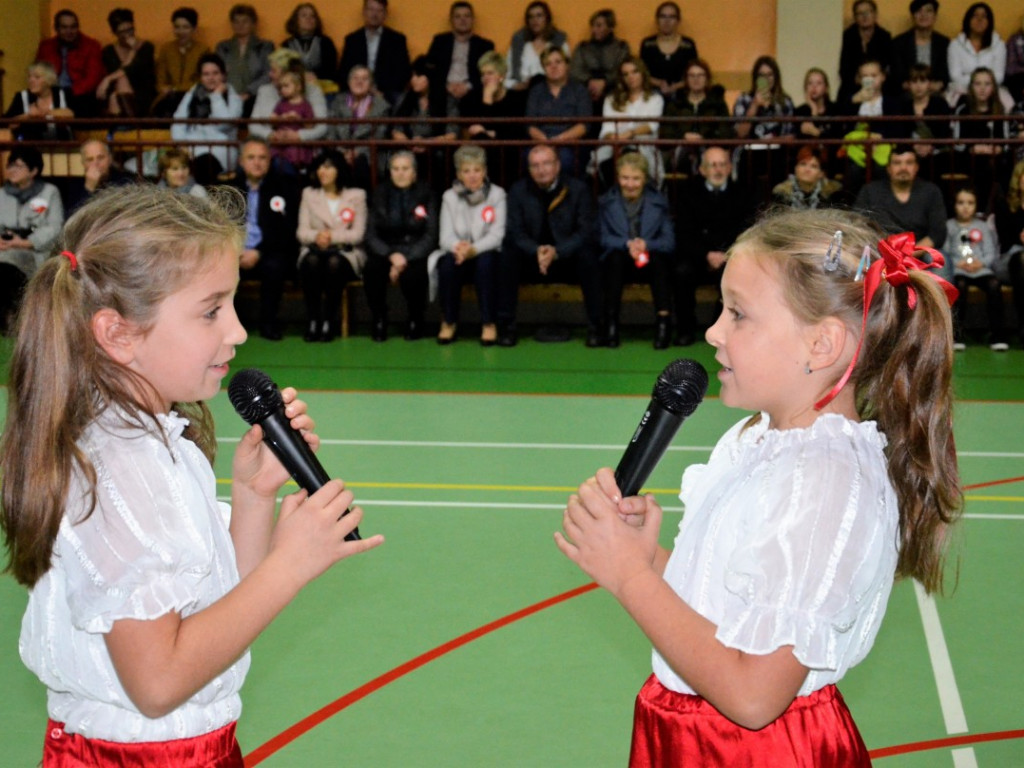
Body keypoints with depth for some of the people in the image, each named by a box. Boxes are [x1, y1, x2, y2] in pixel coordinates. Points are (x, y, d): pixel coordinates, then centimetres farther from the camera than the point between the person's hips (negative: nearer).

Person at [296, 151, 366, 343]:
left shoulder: (357, 195, 9)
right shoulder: (309, 194, 15)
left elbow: (358, 234, -1)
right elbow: (301, 232, 5)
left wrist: (332, 237, -16)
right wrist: (316, 236, -18)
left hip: (346, 252, -2)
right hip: (315, 248, 2)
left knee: (334, 262, -37)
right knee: (312, 261, -35)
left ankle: (330, 321, -29)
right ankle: (312, 320, -31)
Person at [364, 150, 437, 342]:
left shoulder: (425, 194, 3)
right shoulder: (380, 194, 8)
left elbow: (430, 236, -3)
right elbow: (371, 235, 3)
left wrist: (406, 258, -17)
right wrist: (392, 255, -16)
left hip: (416, 253, -2)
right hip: (385, 251, 2)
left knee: (412, 275, -35)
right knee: (372, 269, -32)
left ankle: (414, 322, -6)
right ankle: (378, 321, -10)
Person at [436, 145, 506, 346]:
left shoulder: (497, 194, -1)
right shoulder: (449, 197, 4)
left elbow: (496, 235, -10)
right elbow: (446, 236, -4)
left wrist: (473, 249, -29)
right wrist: (458, 247, -29)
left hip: (485, 254, -1)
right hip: (457, 253, 1)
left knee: (485, 262, -36)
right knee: (448, 263, -33)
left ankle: (489, 323, -23)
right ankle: (449, 322, -13)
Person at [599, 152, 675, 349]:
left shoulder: (658, 202, 6)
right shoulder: (606, 202, 7)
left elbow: (669, 242, -3)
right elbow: (603, 238, -4)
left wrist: (645, 244, -24)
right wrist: (627, 244, -23)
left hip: (651, 264, 0)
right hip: (621, 263, 0)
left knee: (658, 258, -33)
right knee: (616, 257, -33)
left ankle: (663, 320, -40)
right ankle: (611, 321, -35)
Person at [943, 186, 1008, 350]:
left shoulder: (983, 227, 23)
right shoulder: (948, 226, 18)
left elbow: (992, 253, 13)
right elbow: (944, 252, 6)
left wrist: (981, 262, -9)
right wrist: (959, 263, -11)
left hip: (981, 268, 2)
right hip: (957, 269, -2)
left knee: (994, 284, -30)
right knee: (960, 284, -36)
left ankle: (997, 335, -29)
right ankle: (958, 335, -36)